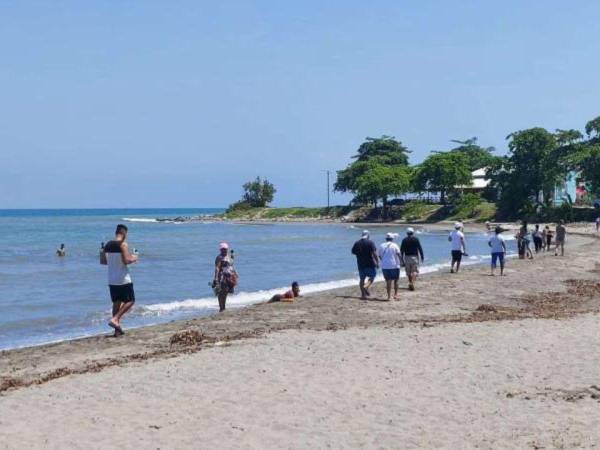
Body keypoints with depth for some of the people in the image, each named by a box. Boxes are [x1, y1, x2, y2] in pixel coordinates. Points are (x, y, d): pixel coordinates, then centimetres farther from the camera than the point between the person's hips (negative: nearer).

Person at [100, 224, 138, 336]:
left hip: (112, 280, 7)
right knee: (130, 301, 5)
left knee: (116, 303, 13)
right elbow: (126, 260, -21)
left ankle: (117, 330, 13)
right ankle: (115, 319, -11)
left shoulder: (107, 245, 7)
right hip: (123, 280, -7)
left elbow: (102, 261, 11)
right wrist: (133, 258, -1)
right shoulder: (123, 244, -13)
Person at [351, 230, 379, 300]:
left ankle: (363, 294, 7)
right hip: (370, 263, -4)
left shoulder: (357, 243, 4)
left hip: (360, 264, 4)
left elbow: (353, 252, 11)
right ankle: (366, 287, -14)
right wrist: (377, 262, -10)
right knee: (372, 277, 11)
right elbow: (374, 253, -15)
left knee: (362, 279, 10)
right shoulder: (370, 242, -8)